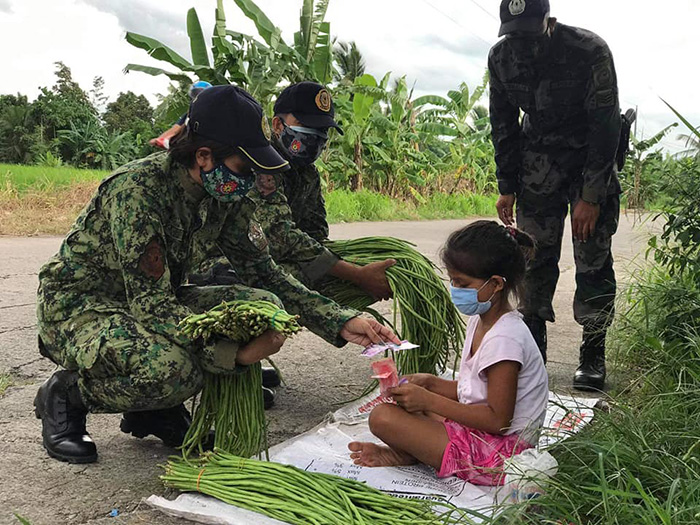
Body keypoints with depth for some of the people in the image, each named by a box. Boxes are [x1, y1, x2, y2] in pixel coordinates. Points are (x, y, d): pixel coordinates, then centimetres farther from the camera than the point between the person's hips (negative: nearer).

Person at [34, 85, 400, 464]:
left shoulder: (226, 198, -6)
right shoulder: (138, 189, -28)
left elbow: (264, 274, -2)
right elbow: (151, 303, -31)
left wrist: (342, 323, -11)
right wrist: (234, 352, -35)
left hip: (154, 302, 7)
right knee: (172, 368, -37)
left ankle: (154, 411, 2)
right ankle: (66, 394, -4)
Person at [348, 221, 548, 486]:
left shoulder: (504, 339, -23)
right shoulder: (481, 321, 8)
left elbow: (498, 420, -23)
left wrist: (429, 400, -21)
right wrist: (431, 383, -2)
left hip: (499, 452, -11)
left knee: (383, 417, -20)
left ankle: (404, 456, 8)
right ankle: (409, 452, 0)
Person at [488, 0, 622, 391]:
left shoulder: (590, 51, -21)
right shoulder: (501, 57, -8)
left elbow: (605, 125, -19)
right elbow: (504, 125, 2)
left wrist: (591, 197, -22)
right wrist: (507, 187, -1)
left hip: (590, 160, -3)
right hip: (538, 163, 3)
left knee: (594, 262, -6)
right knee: (535, 256, 1)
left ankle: (592, 357, 5)